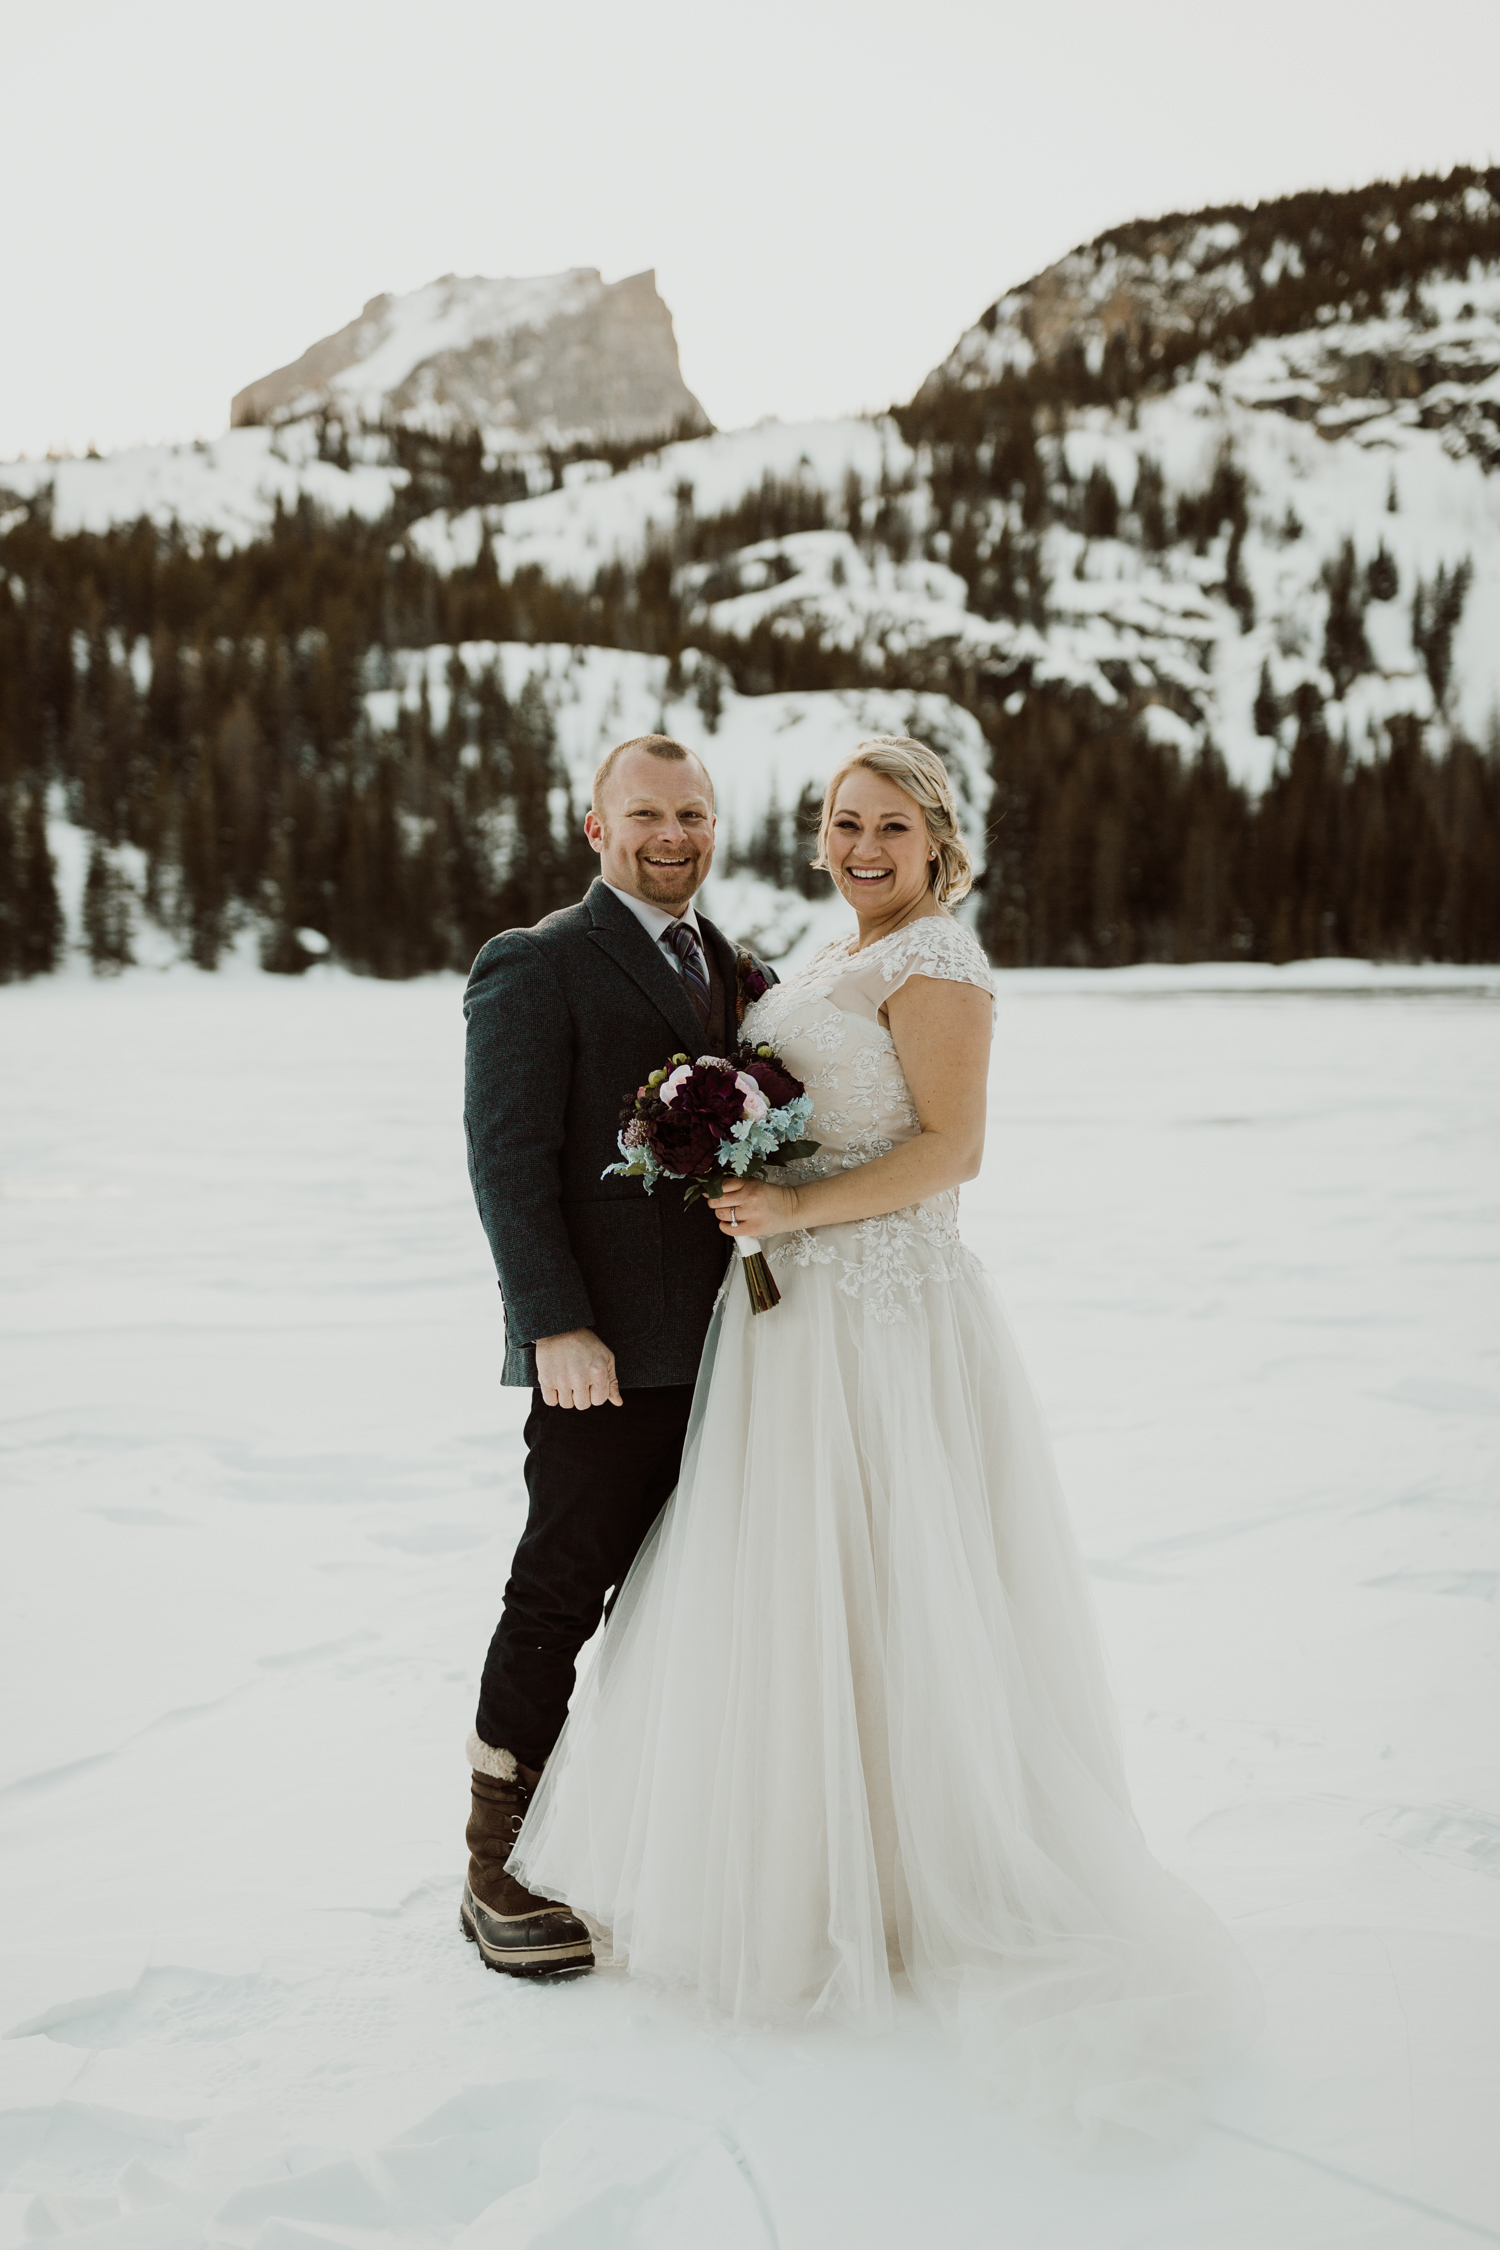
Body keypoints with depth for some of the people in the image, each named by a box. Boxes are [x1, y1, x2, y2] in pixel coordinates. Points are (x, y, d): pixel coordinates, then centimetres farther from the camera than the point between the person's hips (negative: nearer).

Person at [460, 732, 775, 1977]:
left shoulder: (748, 975, 15)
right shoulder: (536, 966, -5)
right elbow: (509, 1158, -12)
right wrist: (556, 1325, -18)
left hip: (722, 1346, 7)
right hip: (607, 1350, -6)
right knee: (559, 1599, 2)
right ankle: (500, 1872, 17)